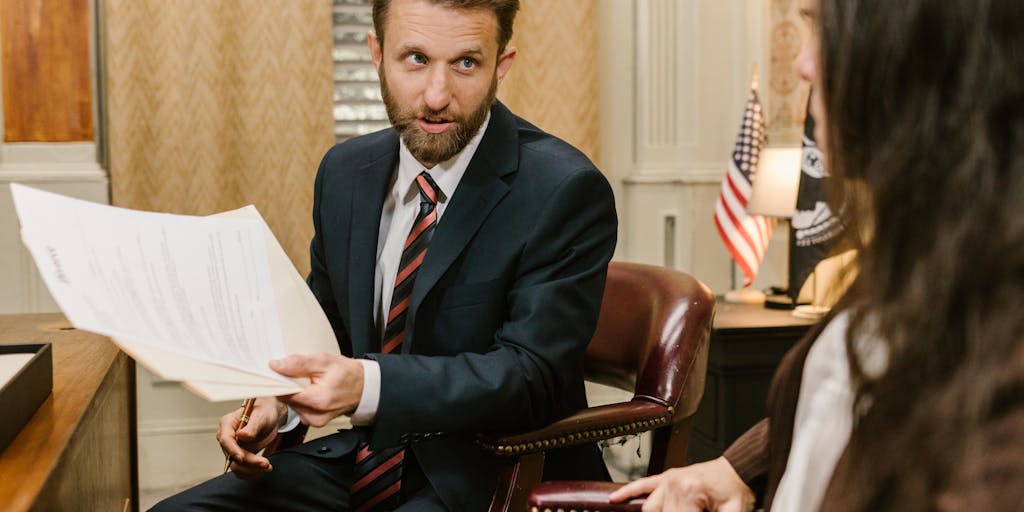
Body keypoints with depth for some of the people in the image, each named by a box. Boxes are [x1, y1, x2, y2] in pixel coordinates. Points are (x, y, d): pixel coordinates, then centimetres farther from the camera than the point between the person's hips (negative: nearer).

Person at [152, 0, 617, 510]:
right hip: (366, 458, 6)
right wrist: (275, 402, -5)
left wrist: (368, 385, -36)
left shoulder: (566, 193, -16)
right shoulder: (345, 171, 5)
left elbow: (530, 375, -22)